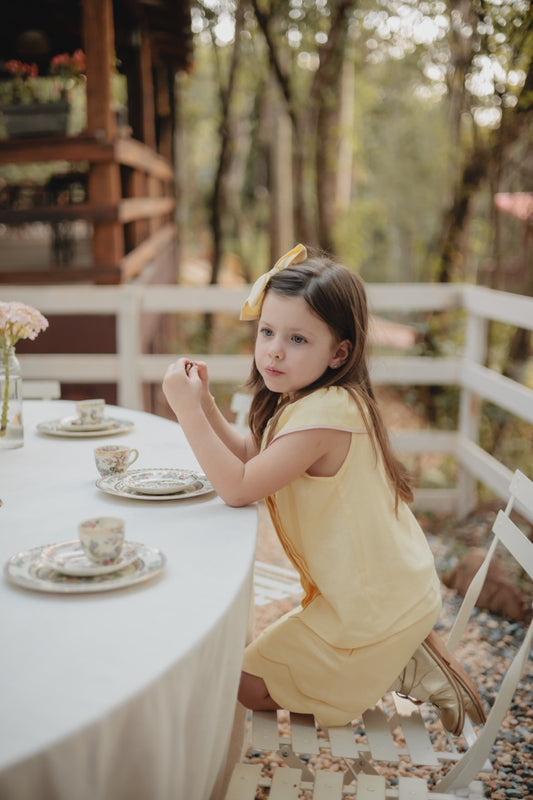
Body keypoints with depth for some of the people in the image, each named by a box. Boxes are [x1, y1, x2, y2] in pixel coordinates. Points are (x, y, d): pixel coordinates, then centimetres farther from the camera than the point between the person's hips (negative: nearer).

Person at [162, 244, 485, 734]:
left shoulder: (322, 414, -30)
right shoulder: (312, 400, 2)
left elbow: (238, 488, -30)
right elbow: (252, 455, 9)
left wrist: (188, 410, -28)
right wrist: (205, 404, -4)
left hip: (376, 606, -9)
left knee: (252, 686, 5)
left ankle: (411, 672, 4)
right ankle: (413, 648, 17)